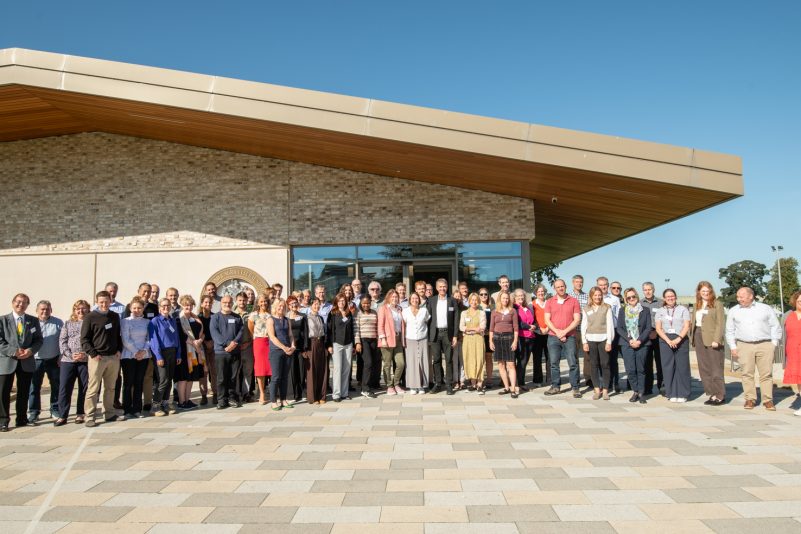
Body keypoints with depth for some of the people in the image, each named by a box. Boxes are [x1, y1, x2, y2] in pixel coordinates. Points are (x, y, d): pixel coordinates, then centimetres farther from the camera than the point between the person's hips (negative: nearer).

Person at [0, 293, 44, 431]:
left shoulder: (33, 320, 7)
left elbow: (38, 340, 6)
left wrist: (30, 350, -12)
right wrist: (13, 352, -18)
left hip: (27, 361, 3)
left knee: (24, 392, 11)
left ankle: (22, 419, 22)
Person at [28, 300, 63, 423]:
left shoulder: (58, 323, 2)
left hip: (54, 360, 1)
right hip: (36, 360, 0)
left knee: (56, 386, 7)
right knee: (34, 387, 4)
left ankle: (55, 410, 18)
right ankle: (33, 412, 14)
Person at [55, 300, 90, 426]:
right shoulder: (68, 324, 13)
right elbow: (62, 341, 5)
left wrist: (85, 354, -15)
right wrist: (71, 355, -9)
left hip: (86, 361, -2)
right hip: (68, 361, 2)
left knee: (84, 388, 3)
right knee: (64, 388, -1)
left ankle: (80, 414, 14)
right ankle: (62, 416, 6)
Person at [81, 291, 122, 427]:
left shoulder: (115, 316, 11)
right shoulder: (90, 317, -3)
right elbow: (84, 339, -5)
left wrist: (119, 350, 6)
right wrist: (93, 354, -12)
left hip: (113, 357, 5)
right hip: (97, 358, -4)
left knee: (110, 387, 11)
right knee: (93, 388, -4)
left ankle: (109, 413, 19)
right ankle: (90, 417, 1)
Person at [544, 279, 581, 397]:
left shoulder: (573, 301, 4)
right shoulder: (549, 302, 8)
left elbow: (577, 319, -1)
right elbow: (547, 320, 2)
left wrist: (564, 331, -10)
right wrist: (557, 332, -10)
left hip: (569, 337, -2)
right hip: (553, 336, 2)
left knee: (573, 363, -4)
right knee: (554, 363, 4)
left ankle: (575, 388, 4)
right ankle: (555, 386, 13)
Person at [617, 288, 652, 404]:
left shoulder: (645, 310, 6)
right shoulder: (622, 310, 9)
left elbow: (648, 328, 1)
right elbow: (619, 328, 5)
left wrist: (639, 341, -11)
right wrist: (629, 340, -8)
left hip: (642, 344, -1)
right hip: (626, 343, 1)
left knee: (640, 369, 1)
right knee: (630, 370, -4)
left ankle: (641, 393, 9)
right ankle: (635, 392, 9)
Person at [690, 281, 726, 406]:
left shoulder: (717, 304, -3)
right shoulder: (697, 305, 16)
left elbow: (721, 323, -9)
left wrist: (716, 339, -17)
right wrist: (692, 337, 6)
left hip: (711, 339, -6)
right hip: (699, 337, 6)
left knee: (715, 368, -3)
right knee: (703, 368, 7)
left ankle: (720, 395, 5)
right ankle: (711, 393, 14)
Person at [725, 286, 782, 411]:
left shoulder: (766, 309, 10)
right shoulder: (733, 311, 12)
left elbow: (776, 327, 11)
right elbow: (730, 331, 12)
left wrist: (774, 344, 1)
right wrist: (733, 347, 4)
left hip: (765, 345, 0)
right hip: (744, 346, 1)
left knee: (766, 374, -2)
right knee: (747, 373, -3)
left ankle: (768, 400, 5)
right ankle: (750, 399, 4)